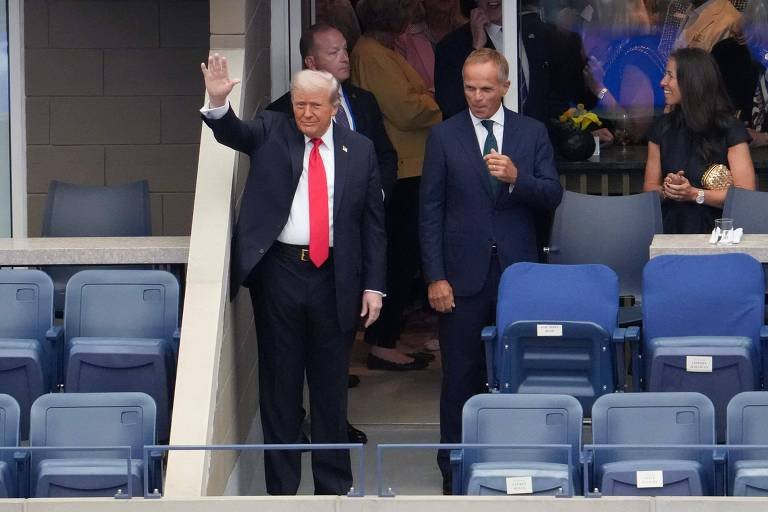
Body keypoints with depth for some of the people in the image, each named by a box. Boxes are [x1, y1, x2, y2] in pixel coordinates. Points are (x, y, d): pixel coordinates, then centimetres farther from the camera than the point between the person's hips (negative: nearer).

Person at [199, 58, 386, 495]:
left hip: (334, 278, 1)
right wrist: (218, 101, -35)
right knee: (279, 383, 6)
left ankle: (335, 485, 19)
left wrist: (373, 285, 1)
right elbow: (232, 132, -14)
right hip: (278, 273, 0)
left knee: (331, 385, 9)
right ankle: (281, 487, 13)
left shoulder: (360, 150, 5)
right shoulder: (271, 133, 4)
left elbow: (373, 222, 6)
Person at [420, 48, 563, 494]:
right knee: (461, 375, 3)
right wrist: (436, 277, -5)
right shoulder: (444, 136, 2)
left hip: (518, 270, 1)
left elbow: (552, 196, 0)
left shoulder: (532, 133, 6)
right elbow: (430, 210, 1)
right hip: (465, 273, -1)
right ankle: (455, 469, 10)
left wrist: (516, 178, -20)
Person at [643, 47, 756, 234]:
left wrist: (695, 194, -15)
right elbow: (649, 186, 15)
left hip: (714, 231, -2)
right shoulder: (662, 128, 13)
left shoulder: (730, 130, -1)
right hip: (671, 230, 3)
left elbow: (746, 193, -7)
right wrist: (666, 190, -8)